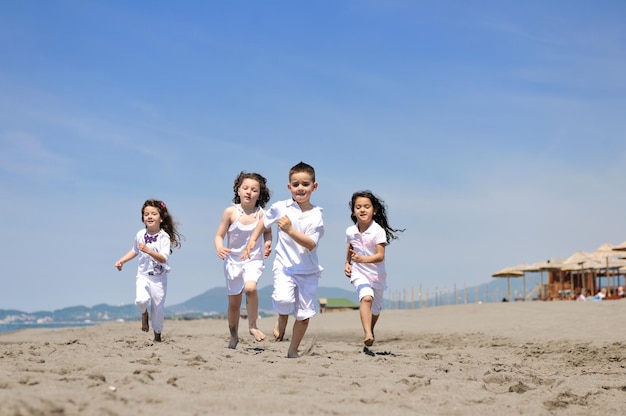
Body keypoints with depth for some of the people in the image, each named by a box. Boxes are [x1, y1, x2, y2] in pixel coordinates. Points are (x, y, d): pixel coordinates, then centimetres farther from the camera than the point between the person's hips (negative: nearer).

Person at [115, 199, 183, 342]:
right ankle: (144, 314, 11)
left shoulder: (164, 237, -13)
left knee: (158, 309, 4)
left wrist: (148, 250, -37)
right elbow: (135, 251, 19)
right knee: (141, 300, -24)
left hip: (159, 278, -2)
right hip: (143, 276, 2)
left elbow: (163, 259, -24)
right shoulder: (140, 234, -1)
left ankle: (157, 336, 26)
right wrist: (122, 260, 9)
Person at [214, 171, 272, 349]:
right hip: (233, 260, 1)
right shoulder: (231, 212, -10)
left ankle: (253, 325, -9)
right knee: (234, 303, 11)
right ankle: (234, 336, 32)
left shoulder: (261, 214, -9)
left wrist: (268, 243, -8)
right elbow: (219, 235, -5)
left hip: (254, 260, -1)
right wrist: (219, 248, -26)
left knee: (250, 287, -31)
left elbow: (267, 232, 12)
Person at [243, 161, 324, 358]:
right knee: (283, 299, -28)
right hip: (284, 266, 0)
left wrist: (290, 230, -28)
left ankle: (293, 350, 27)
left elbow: (311, 244, -18)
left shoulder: (316, 215, -8)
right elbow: (264, 221, 17)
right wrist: (253, 239, 7)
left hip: (308, 270, 1)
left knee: (304, 315, 6)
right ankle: (282, 321, 7)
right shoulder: (280, 207, -3)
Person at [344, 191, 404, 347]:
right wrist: (347, 263, 5)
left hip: (377, 274, 0)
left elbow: (380, 256, -24)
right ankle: (368, 334, -37)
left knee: (375, 308, 17)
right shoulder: (350, 231, -5)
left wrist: (363, 259, -38)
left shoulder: (379, 231, -18)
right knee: (366, 297, -29)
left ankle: (370, 331, 47)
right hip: (359, 272, 0)